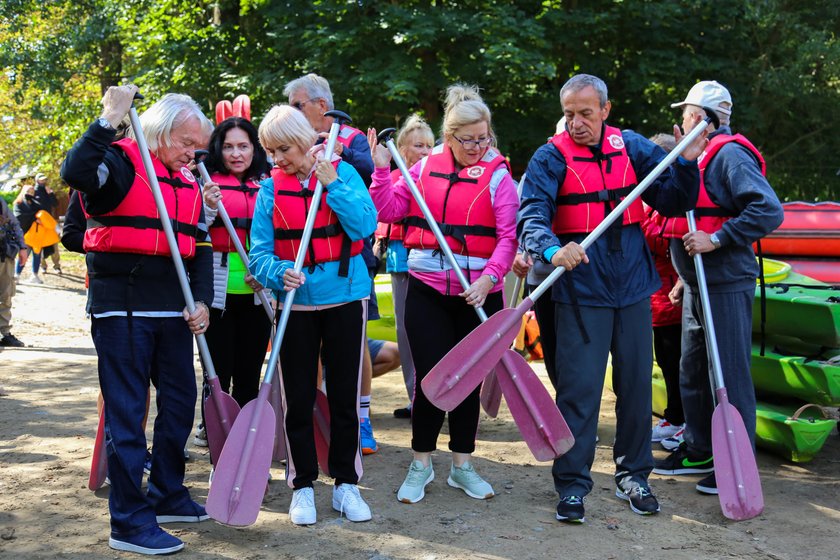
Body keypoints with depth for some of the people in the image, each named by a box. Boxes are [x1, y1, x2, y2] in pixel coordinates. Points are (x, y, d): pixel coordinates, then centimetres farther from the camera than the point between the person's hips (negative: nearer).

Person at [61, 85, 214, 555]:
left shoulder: (189, 184, 15)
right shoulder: (121, 162, -6)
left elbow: (201, 247, 15)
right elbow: (76, 172, -28)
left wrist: (202, 301, 3)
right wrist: (108, 123, -30)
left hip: (172, 310, 8)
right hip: (121, 308, -8)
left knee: (180, 401, 14)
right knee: (127, 411, -3)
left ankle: (167, 495, 31)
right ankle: (130, 521, 4)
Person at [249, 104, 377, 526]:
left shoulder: (343, 172, -1)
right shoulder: (270, 188, 1)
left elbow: (365, 225, -15)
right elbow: (260, 252, -3)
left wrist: (331, 184, -19)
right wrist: (280, 273, -22)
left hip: (346, 298, -1)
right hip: (296, 303, 1)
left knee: (345, 396, 7)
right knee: (297, 399, 5)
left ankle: (346, 483, 20)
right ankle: (302, 486, 18)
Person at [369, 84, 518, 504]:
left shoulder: (497, 175, -3)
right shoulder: (425, 168, 5)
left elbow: (507, 237, -10)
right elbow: (389, 211, 6)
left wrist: (489, 278, -24)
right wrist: (382, 170, -5)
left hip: (477, 293, 0)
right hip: (427, 289, 1)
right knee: (430, 377, 0)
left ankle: (462, 466, 25)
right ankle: (421, 464, 18)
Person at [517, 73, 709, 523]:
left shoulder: (632, 147, 6)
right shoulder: (551, 158, -5)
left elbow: (673, 202, 7)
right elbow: (532, 217, -17)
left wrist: (687, 162, -9)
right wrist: (552, 249, -37)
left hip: (633, 287, 4)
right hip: (580, 290, -4)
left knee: (636, 384, 11)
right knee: (579, 388, -3)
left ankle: (632, 476, 27)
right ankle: (572, 484, 9)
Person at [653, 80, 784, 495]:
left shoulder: (729, 155, -13)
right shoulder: (699, 156, 16)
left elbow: (769, 211, -23)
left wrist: (716, 239, -23)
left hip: (726, 286, -10)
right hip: (697, 285, 10)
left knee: (730, 376, -5)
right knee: (693, 372, 17)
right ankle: (699, 452, 29)